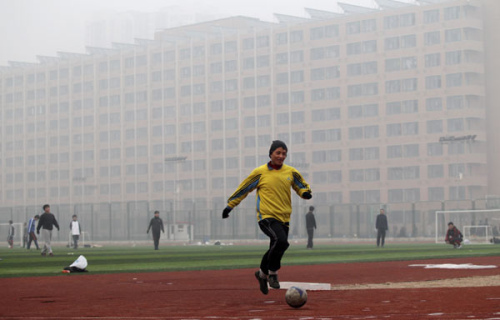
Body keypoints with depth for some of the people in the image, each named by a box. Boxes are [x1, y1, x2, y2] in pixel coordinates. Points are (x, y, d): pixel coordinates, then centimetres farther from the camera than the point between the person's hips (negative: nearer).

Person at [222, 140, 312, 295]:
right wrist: (230, 205, 7)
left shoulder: (291, 172, 8)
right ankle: (273, 273, -9)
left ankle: (262, 273, 39)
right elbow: (243, 189, 6)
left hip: (284, 219, 5)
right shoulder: (260, 172, -2)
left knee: (276, 249, 12)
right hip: (266, 216, -5)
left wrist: (305, 193, -2)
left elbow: (302, 186, 21)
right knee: (280, 241, -29)